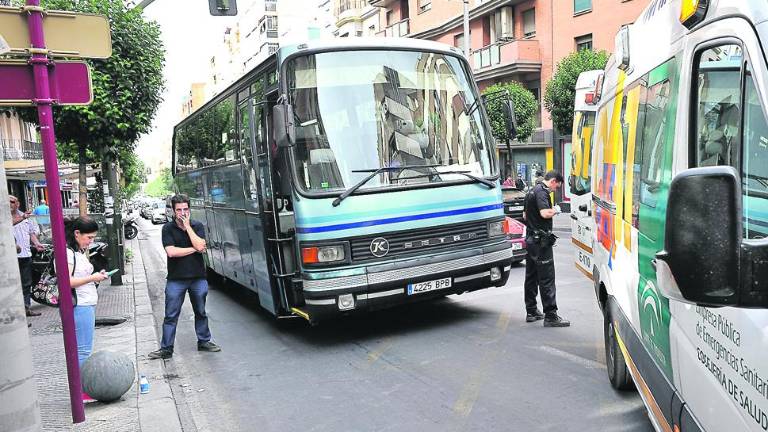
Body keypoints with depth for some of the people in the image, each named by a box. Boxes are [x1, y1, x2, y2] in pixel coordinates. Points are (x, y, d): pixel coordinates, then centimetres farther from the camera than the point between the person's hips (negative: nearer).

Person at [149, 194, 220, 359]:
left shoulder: (197, 226, 1)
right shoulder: (168, 228, -4)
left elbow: (200, 245, -16)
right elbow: (171, 252, -16)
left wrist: (187, 226, -14)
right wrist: (194, 249, -12)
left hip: (198, 277, 2)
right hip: (176, 279, -2)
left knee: (201, 312, 15)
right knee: (171, 316, 3)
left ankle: (204, 341, 29)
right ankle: (166, 349, 12)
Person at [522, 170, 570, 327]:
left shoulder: (532, 191, 18)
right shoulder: (541, 192, -14)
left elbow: (525, 215, 27)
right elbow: (545, 213, -27)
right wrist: (556, 210, -9)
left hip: (531, 239, 10)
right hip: (541, 241, -10)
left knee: (531, 277, 13)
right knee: (547, 279, -7)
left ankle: (531, 311, 21)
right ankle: (550, 315, -5)